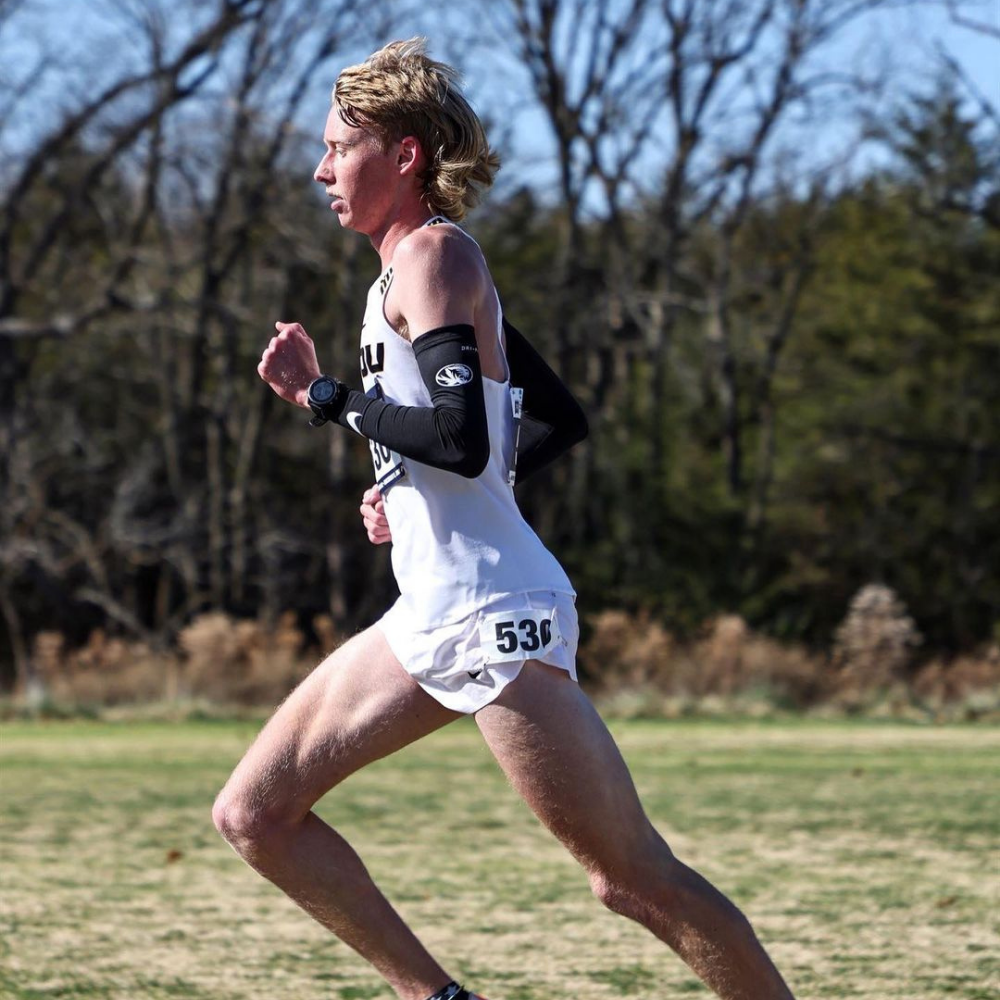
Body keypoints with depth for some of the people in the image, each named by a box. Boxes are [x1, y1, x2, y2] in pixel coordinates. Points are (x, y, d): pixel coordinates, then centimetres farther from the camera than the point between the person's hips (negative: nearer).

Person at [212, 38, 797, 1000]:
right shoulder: (426, 263, 17)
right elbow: (559, 422, 24)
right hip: (431, 617, 10)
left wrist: (323, 396, -14)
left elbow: (461, 438, -24)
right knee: (252, 815, 7)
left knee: (634, 878, -8)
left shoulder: (432, 253, -10)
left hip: (491, 618, -10)